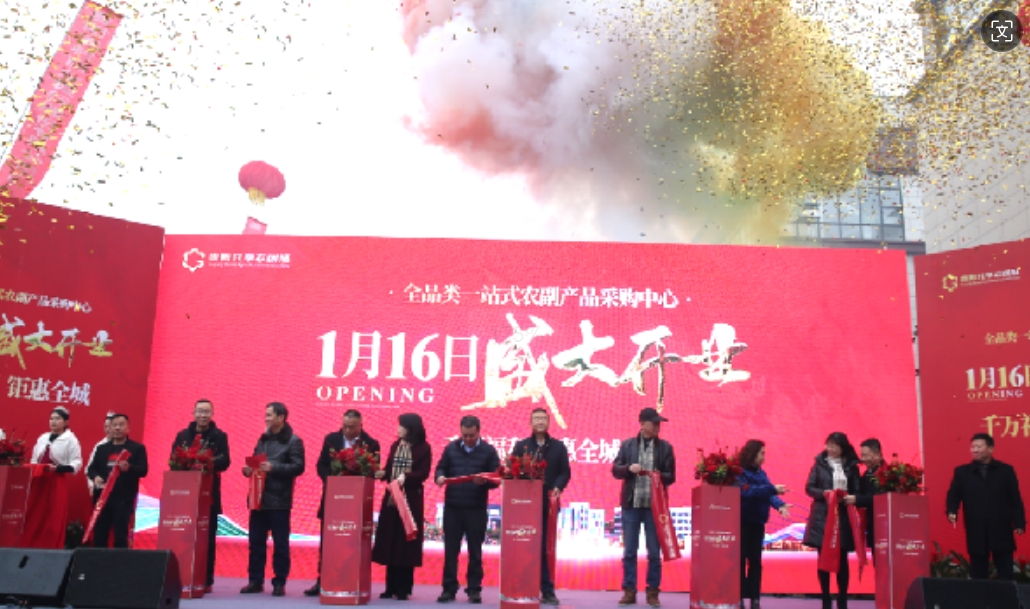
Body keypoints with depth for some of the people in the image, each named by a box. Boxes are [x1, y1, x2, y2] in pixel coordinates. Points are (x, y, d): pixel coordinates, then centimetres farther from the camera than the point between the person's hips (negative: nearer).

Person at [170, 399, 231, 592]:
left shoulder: (220, 436, 5)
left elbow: (224, 462, -5)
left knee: (207, 538, 1)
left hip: (209, 493, -2)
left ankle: (206, 580, 5)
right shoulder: (182, 435, 11)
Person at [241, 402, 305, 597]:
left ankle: (279, 583, 9)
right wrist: (249, 469, -1)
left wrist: (273, 467, -22)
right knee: (256, 541, 9)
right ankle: (255, 581, 18)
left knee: (280, 543, 1)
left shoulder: (293, 441, -5)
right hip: (259, 497, 6)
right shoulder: (263, 439, 15)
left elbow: (298, 467, -13)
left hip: (279, 500, -6)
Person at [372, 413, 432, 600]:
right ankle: (391, 587, 14)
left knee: (406, 544, -1)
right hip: (391, 499, 5)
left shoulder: (423, 448, -4)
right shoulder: (395, 445, 11)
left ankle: (403, 588, 6)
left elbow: (424, 473, -10)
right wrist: (383, 473, -10)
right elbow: (389, 467, 11)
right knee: (389, 543, 6)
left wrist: (406, 477, -25)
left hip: (411, 500, -5)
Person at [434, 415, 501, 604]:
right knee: (450, 549, 6)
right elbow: (441, 468, 9)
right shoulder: (451, 448, 7)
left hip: (477, 509, -2)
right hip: (452, 507, 2)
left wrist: (484, 481, -22)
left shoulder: (489, 451, 1)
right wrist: (440, 477, -14)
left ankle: (474, 590, 14)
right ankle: (449, 589, 14)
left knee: (475, 551, 6)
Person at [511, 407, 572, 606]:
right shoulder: (520, 446, 9)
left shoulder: (559, 446, 11)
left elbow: (565, 472, 5)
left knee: (546, 547, 1)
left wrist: (558, 487, -14)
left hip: (548, 503, 1)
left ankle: (547, 590, 6)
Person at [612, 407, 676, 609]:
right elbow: (615, 470, 4)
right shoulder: (628, 445, 5)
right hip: (631, 504, 0)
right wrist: (629, 468, -16)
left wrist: (659, 476, -18)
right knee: (629, 550, 5)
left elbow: (671, 477, 3)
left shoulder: (665, 447, 4)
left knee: (654, 552, 3)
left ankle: (652, 592, 12)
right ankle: (629, 590, 13)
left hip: (654, 505, 0)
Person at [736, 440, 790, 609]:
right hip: (742, 522, -7)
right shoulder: (739, 472, -12)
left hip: (757, 522, 7)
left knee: (755, 560, 8)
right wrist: (773, 488, -28)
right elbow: (747, 492, -25)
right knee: (740, 560, -2)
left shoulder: (761, 473, 10)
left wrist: (780, 505, -19)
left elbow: (768, 493, 1)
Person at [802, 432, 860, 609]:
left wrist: (853, 498, -17)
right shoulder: (819, 463, 3)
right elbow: (809, 488, 1)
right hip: (822, 516, 0)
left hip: (843, 517, 1)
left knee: (842, 558, 3)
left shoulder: (851, 466, 6)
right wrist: (824, 493, -16)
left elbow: (857, 491, 5)